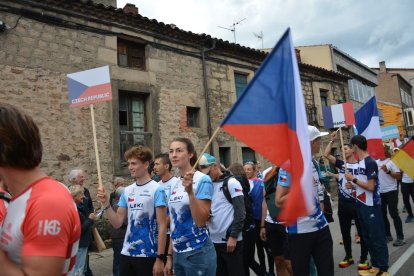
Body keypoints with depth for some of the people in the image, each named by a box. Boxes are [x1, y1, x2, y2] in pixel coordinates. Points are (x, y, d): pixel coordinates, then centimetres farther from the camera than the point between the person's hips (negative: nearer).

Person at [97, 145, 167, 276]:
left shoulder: (157, 189, -12)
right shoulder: (127, 191, 5)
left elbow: (162, 226, -12)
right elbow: (117, 223, 6)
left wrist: (160, 258, -13)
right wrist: (106, 203, -8)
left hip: (148, 255, -5)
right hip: (127, 253, 5)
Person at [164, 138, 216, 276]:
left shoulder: (202, 180, -14)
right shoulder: (174, 186, 6)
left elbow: (201, 221, -20)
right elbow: (175, 224, 11)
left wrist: (190, 192, -30)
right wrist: (169, 255, 13)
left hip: (198, 253, -6)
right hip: (178, 253, 6)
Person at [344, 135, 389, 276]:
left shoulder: (370, 163, -17)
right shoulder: (360, 162, 10)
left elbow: (371, 186, -21)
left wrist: (353, 179, -16)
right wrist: (353, 186, 4)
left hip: (371, 206, -9)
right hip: (361, 205, 9)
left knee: (377, 238, 2)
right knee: (367, 237, 17)